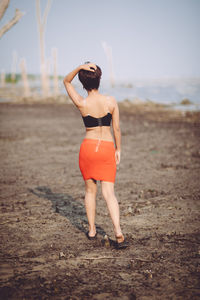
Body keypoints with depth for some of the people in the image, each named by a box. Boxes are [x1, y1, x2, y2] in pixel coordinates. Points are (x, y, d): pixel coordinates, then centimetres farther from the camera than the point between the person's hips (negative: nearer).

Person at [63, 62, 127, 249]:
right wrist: (118, 150, 12)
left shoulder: (82, 104, -8)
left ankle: (92, 230, 23)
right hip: (107, 148, 1)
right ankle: (118, 231, -15)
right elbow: (117, 129, 0)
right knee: (109, 192, 1)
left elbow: (66, 81, 6)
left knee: (90, 190, 16)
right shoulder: (111, 101, -5)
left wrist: (80, 67, -10)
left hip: (88, 147, -1)